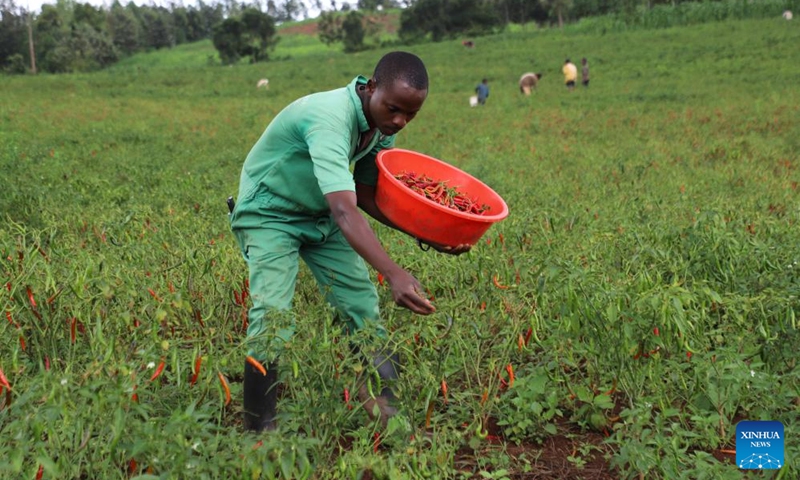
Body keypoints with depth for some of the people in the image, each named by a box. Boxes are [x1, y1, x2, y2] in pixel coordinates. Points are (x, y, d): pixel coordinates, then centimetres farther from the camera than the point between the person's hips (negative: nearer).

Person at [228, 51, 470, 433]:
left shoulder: (382, 124, -9)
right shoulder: (330, 118, -36)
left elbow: (366, 195, -2)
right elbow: (344, 210, -47)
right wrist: (394, 274, -57)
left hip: (321, 216, 7)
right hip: (269, 214, -7)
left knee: (363, 307, 1)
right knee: (272, 314, -21)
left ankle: (383, 408, 11)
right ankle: (258, 429, -9)